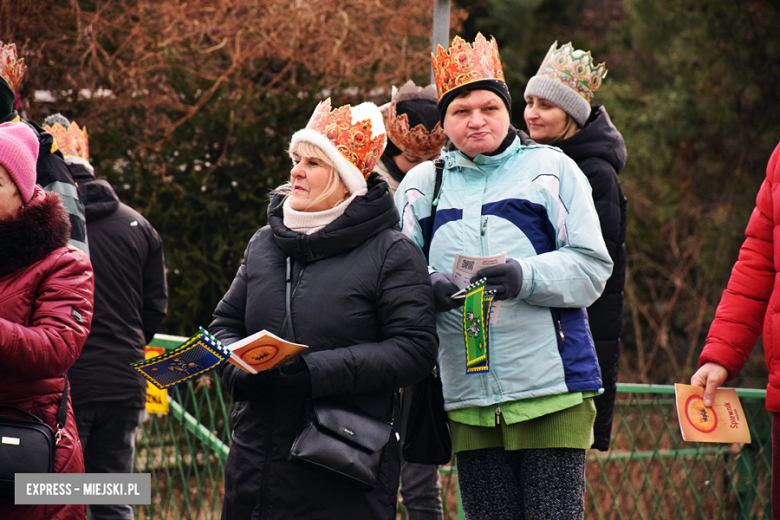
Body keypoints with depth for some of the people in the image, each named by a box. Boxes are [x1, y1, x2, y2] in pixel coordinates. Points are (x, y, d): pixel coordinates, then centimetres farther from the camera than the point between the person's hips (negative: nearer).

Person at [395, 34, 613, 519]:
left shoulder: (551, 169, 6)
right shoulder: (423, 184, 15)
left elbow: (591, 267, -1)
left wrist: (526, 277, -19)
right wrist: (427, 288, -13)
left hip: (551, 390, -3)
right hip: (466, 399, 3)